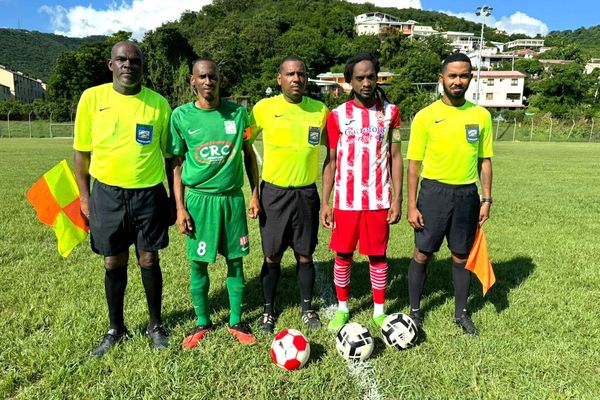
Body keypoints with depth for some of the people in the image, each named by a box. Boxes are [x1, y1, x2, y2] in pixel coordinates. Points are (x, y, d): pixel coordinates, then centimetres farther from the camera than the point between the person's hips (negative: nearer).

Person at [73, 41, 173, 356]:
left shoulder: (158, 103, -1)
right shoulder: (92, 98, 0)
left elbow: (169, 154, 4)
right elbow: (82, 151, 5)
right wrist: (84, 196, 2)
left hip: (148, 194, -1)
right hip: (107, 194, 1)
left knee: (149, 261, 8)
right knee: (114, 263, 11)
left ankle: (155, 324, 27)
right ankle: (116, 328, 30)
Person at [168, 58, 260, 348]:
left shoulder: (238, 113, 1)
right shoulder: (181, 115, -2)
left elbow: (249, 155, 9)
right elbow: (177, 164, 2)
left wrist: (255, 194, 5)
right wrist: (180, 207, -3)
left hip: (233, 197, 1)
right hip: (199, 198, -1)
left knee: (235, 260, 8)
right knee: (199, 263, 7)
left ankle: (236, 322, 25)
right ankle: (202, 323, 26)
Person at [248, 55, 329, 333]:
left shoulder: (321, 110, 2)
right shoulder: (264, 108, -4)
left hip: (307, 192, 2)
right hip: (274, 192, -1)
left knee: (305, 255, 10)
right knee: (272, 256, 7)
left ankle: (306, 308, 29)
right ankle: (268, 310, 26)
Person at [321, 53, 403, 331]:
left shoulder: (390, 112, 3)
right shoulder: (337, 115, 1)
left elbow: (395, 157, 4)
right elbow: (330, 161, 3)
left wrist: (397, 199, -1)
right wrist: (324, 203, -2)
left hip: (379, 200, 0)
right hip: (345, 201, 0)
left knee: (378, 255, 9)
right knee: (343, 255, 9)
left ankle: (379, 311, 26)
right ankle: (342, 308, 27)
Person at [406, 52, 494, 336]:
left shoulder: (481, 115, 4)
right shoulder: (426, 116, -5)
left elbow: (485, 160, 9)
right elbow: (414, 163, -4)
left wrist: (486, 199, 4)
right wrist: (411, 206, -8)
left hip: (467, 194, 3)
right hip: (434, 192, -2)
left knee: (461, 257, 13)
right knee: (422, 255, 5)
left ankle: (461, 313, 30)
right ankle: (414, 310, 24)